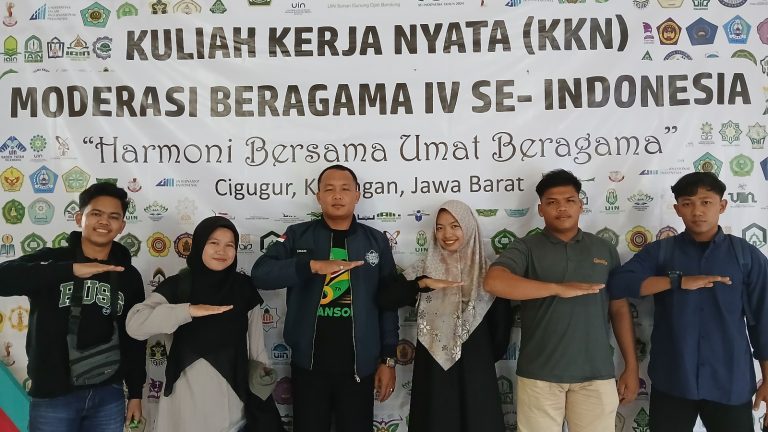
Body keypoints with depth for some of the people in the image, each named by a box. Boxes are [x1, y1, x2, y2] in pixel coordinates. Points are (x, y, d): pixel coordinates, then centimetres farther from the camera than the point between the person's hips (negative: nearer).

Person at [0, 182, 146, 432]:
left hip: (109, 396, 2)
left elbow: (135, 337, 9)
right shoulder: (50, 260, -3)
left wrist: (135, 392, 10)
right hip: (52, 397, -2)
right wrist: (71, 270, -29)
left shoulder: (129, 276, 4)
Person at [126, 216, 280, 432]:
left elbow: (257, 348, 4)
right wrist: (190, 310, -24)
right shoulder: (177, 286, -4)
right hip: (186, 404, -1)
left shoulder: (244, 288, 0)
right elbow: (134, 324, -18)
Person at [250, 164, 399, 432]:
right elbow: (260, 274, -12)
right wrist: (313, 265, -24)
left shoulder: (376, 241, 4)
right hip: (309, 364, 0)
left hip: (358, 365, 0)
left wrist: (388, 359, 1)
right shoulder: (297, 236, 2)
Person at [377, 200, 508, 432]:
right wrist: (424, 283, -19)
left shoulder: (486, 271, 1)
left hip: (474, 370, 0)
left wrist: (490, 356, 5)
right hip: (433, 369, 0)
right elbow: (384, 299, -10)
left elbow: (502, 318, 4)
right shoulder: (424, 268, 2)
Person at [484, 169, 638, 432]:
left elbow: (620, 310, 13)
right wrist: (559, 288, -18)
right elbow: (494, 282, -18)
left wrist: (631, 367, 7)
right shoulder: (526, 248, 1)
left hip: (596, 374, 2)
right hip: (539, 373, -2)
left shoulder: (604, 250, 12)